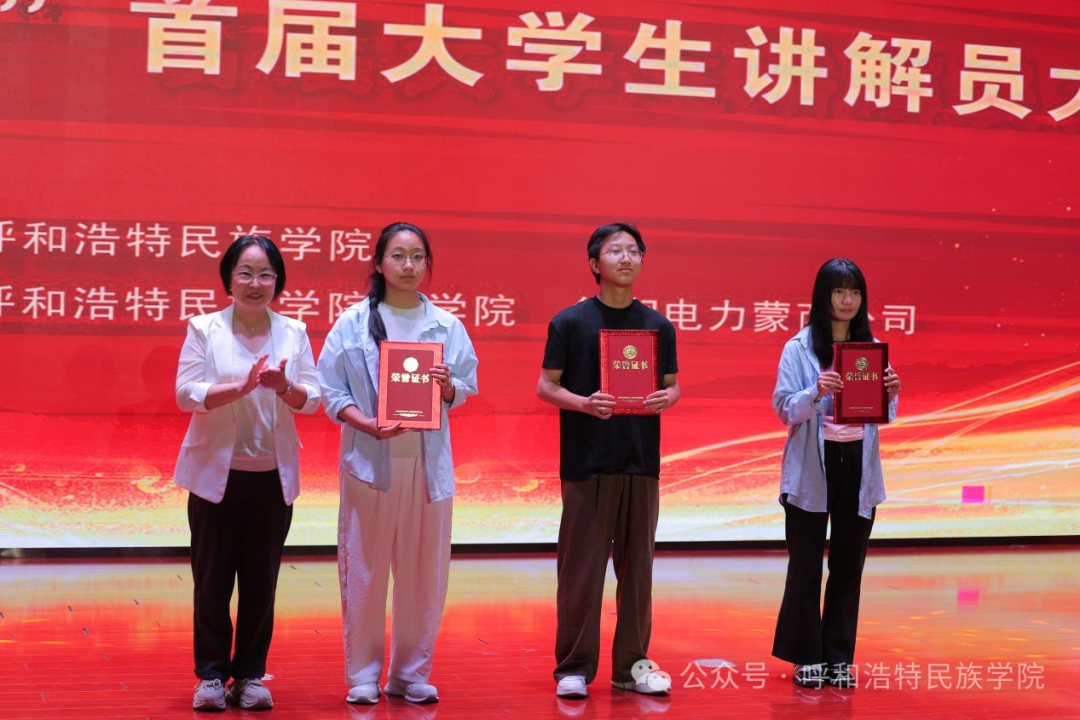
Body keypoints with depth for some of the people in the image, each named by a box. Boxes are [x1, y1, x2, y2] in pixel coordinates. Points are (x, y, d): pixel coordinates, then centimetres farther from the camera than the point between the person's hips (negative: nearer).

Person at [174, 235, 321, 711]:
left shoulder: (294, 333, 6)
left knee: (261, 581, 5)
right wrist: (241, 387, -22)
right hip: (217, 473, -2)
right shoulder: (204, 329, 0)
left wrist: (283, 387, -20)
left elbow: (311, 400, 1)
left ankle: (250, 675, 16)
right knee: (213, 580, 2)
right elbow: (186, 394, -9)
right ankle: (211, 675, 14)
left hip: (273, 475, 2)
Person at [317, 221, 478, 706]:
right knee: (365, 568, 1)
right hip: (369, 458, -2)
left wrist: (448, 385, -12)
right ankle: (363, 674, 13)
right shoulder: (354, 322, 2)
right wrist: (366, 423, -15)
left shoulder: (446, 326, 8)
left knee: (425, 569, 4)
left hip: (428, 459, 2)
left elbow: (465, 389, 10)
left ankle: (411, 673, 17)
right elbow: (331, 389, 0)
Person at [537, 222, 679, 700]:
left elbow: (673, 385, 15)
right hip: (587, 462, -3)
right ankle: (574, 668, 7)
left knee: (637, 566, 7)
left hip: (642, 462, 3)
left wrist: (666, 399, -8)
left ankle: (632, 664, 17)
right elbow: (546, 386, 0)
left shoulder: (658, 326, 10)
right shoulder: (570, 322, 0)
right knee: (581, 567, -1)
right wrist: (583, 403, -18)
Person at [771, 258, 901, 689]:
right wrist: (816, 393, -26)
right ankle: (806, 657, 13)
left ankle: (839, 657, 16)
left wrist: (890, 394, -12)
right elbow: (784, 409, -8)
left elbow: (883, 417, 10)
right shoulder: (800, 347, -3)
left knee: (849, 564, 7)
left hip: (858, 465, 3)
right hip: (812, 467, -3)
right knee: (806, 565, 3)